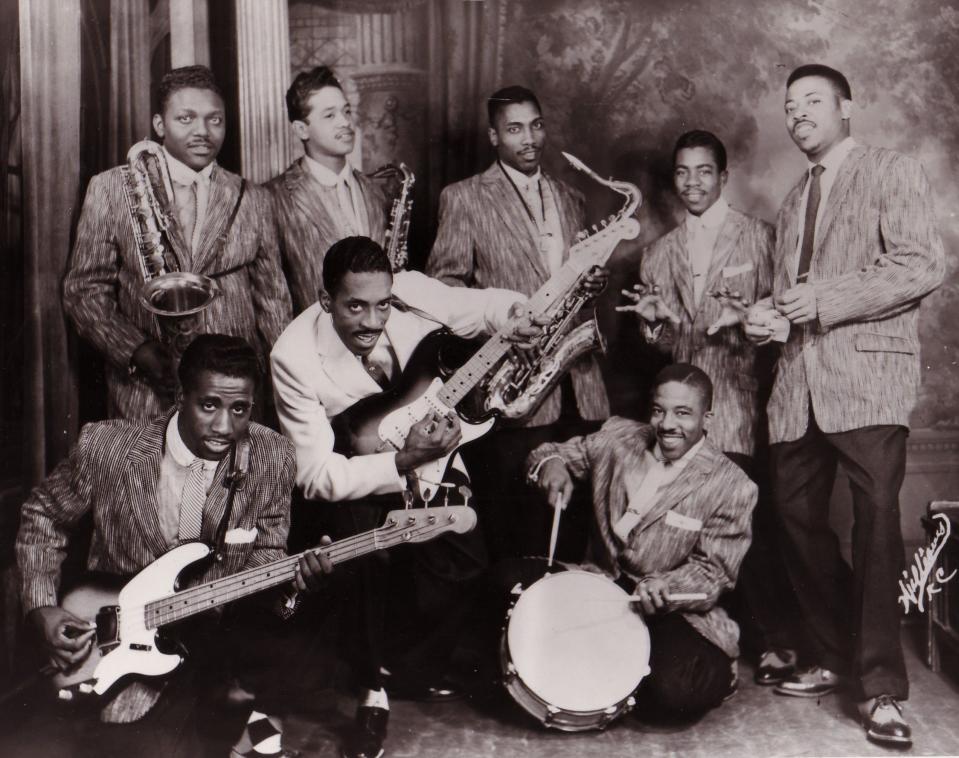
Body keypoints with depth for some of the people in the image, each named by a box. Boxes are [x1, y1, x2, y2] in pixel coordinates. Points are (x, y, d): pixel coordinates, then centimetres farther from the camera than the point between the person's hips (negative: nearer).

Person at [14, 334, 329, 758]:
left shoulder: (272, 458, -9)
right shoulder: (107, 448, -14)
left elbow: (264, 551, 2)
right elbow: (43, 515, 4)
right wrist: (41, 608, -4)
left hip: (217, 636, 3)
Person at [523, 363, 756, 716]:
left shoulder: (731, 486, -8)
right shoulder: (619, 436, 3)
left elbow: (712, 572, -8)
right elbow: (561, 453, 11)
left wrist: (666, 587, -30)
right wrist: (551, 463, -15)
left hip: (676, 610, -4)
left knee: (679, 691, -33)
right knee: (513, 579, -19)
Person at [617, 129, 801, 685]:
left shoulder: (758, 237, 7)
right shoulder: (659, 254, 17)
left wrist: (742, 319, -18)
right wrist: (653, 320, -4)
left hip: (742, 404, -3)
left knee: (754, 525, -7)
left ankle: (778, 641, 7)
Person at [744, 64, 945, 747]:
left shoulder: (893, 173, 4)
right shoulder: (793, 202, 25)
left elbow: (925, 265, -9)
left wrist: (828, 300, -15)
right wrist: (766, 315, 7)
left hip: (867, 375, -7)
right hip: (799, 381, 7)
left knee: (877, 517, -14)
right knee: (799, 519, 6)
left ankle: (881, 688, -8)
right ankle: (834, 658, 22)